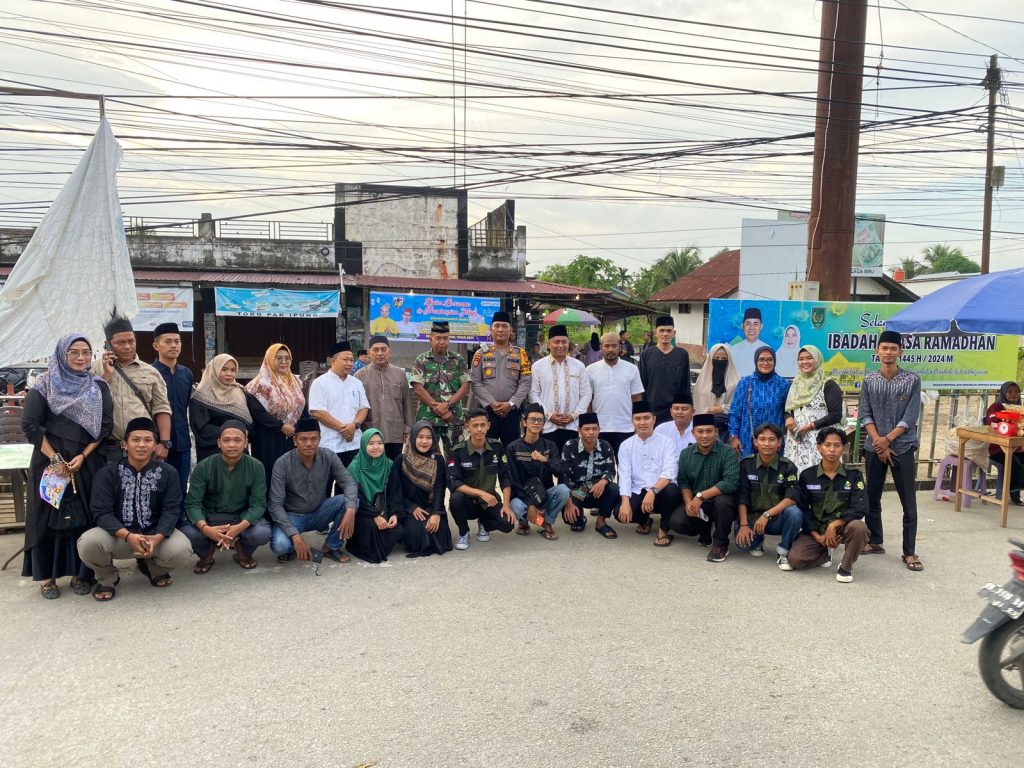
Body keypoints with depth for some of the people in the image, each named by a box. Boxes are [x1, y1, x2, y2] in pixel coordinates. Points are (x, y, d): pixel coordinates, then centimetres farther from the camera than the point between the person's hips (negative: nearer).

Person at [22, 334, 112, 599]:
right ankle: (47, 576, 13)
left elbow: (105, 426, 3)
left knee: (85, 517, 1)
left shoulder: (99, 387, 8)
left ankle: (81, 573, 13)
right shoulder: (44, 386, 1)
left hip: (87, 463, 2)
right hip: (50, 461, -2)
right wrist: (55, 458, -11)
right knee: (49, 516, 2)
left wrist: (82, 456, -8)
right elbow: (30, 425, -5)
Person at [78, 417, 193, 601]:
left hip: (156, 533, 1)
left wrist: (157, 538, -29)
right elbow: (102, 512, -14)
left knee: (182, 551, -27)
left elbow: (171, 510, -9)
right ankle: (107, 578, 5)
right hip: (118, 534, 0)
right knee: (88, 543, -31)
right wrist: (128, 536, -31)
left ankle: (152, 567, 12)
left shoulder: (168, 472, -4)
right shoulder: (107, 474, -6)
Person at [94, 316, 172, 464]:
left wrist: (164, 443, -6)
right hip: (109, 450, 0)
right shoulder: (98, 369, 8)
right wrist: (107, 374, -7)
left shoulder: (150, 372, 9)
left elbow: (161, 409, 4)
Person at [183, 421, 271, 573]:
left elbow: (258, 503, -16)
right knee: (186, 533, -31)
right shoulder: (203, 467, -13)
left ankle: (242, 551, 8)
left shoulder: (256, 467, -12)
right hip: (209, 517, 0)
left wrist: (239, 528, -35)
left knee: (263, 533, -31)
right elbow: (192, 503, -16)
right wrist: (205, 529, -37)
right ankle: (207, 553, 7)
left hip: (242, 518, 0)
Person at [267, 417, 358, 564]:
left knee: (349, 500, -24)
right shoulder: (282, 463, -19)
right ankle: (291, 548, 6)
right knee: (280, 546, -34)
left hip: (319, 513, 3)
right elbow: (275, 504, -21)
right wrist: (295, 535, -32)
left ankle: (331, 547, -4)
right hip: (292, 516, -3)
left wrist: (350, 510, -40)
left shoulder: (329, 456, -12)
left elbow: (349, 483, -18)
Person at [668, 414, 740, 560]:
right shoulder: (686, 454, 1)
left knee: (722, 500, -37)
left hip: (720, 502, -4)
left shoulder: (728, 453, -14)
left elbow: (731, 482, -26)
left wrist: (701, 496, -29)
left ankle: (721, 544, -13)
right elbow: (683, 482, 3)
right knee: (676, 521, -21)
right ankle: (707, 529, 12)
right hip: (695, 504, 4)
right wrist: (688, 502, -18)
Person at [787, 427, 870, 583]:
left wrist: (834, 525, -24)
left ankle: (846, 566, -8)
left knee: (858, 528, -36)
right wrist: (818, 536, -12)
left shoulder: (853, 475, -2)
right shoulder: (807, 475, 0)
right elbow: (802, 509, -2)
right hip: (815, 529, 1)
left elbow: (860, 508, -14)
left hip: (842, 526, -1)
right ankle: (825, 553, 12)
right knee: (795, 559, -23)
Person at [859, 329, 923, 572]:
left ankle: (909, 552, 7)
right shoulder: (869, 381, 3)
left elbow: (910, 418, -8)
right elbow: (865, 415, 0)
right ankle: (875, 542, 25)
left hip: (903, 448, -2)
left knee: (909, 503, -1)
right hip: (874, 448, 3)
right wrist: (878, 442, -10)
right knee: (872, 498, 11)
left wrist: (888, 439, -13)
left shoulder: (912, 380, -4)